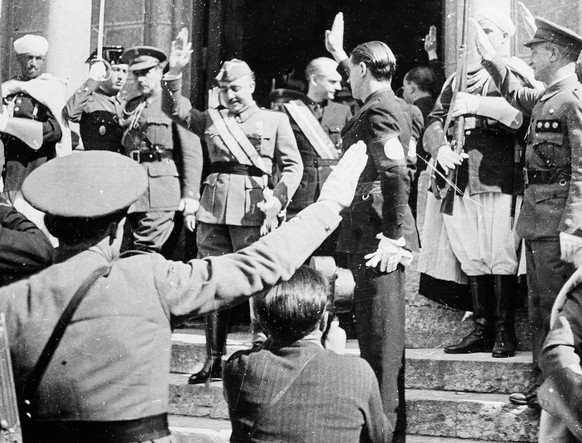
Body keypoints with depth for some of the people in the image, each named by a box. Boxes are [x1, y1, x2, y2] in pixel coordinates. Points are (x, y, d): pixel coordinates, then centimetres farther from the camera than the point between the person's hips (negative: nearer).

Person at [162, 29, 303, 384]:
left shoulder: (275, 120, 8)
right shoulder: (212, 119, 18)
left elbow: (292, 165, 4)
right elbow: (175, 110, 12)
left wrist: (278, 198, -12)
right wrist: (175, 72, -1)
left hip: (254, 209, -4)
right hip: (214, 207, 4)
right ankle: (214, 360, 12)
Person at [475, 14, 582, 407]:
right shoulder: (545, 97, 12)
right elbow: (515, 94, 35)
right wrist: (488, 55, 25)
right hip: (535, 219, 9)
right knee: (539, 308, 15)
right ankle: (543, 386, 24)